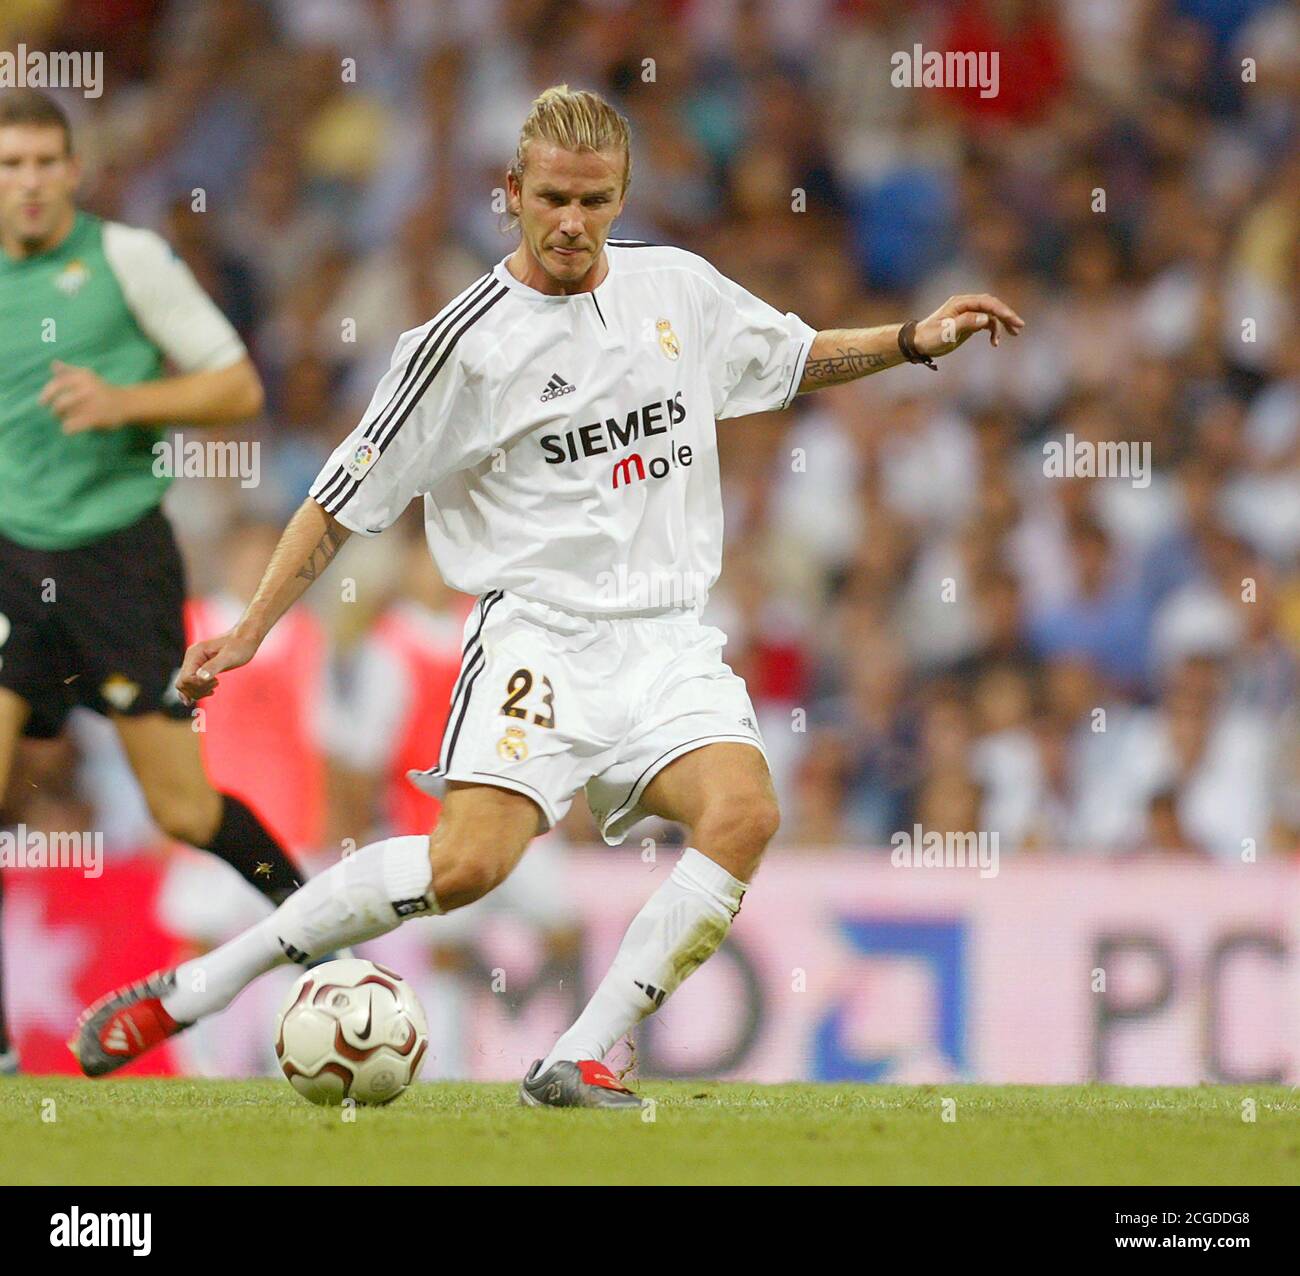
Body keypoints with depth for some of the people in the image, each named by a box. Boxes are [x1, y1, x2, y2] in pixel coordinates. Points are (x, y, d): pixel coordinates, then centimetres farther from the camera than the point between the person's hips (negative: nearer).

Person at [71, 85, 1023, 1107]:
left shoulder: (680, 286, 10)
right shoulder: (468, 340, -4)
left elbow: (797, 358, 29)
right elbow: (348, 497, 1)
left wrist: (916, 341, 15)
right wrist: (251, 629, -3)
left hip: (670, 639, 5)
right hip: (542, 635, -5)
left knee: (744, 812, -25)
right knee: (468, 862, -24)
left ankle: (579, 1062, -19)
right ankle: (186, 992, -13)